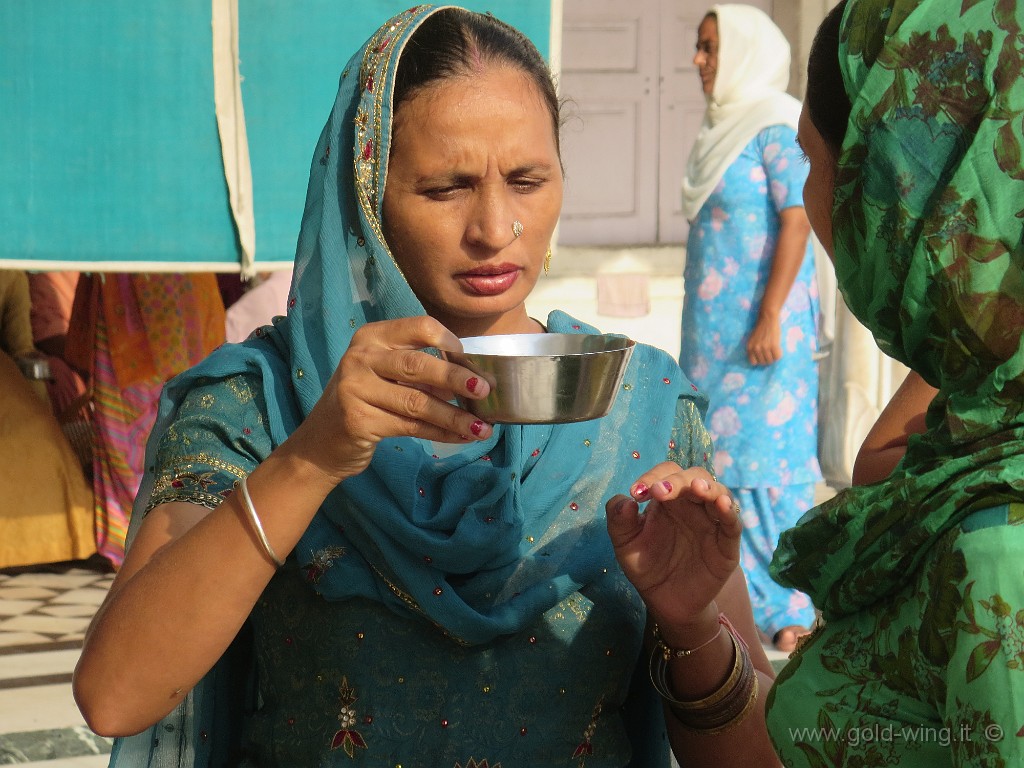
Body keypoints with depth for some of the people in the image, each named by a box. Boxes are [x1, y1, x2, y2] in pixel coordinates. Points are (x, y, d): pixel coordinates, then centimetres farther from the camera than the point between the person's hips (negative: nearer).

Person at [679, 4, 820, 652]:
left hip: (759, 326, -9)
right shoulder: (726, 129, 14)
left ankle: (786, 608, 1)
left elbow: (796, 221, -17)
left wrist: (769, 319, -22)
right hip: (716, 326, 9)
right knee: (719, 451, 10)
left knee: (764, 454, -6)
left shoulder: (780, 128, -12)